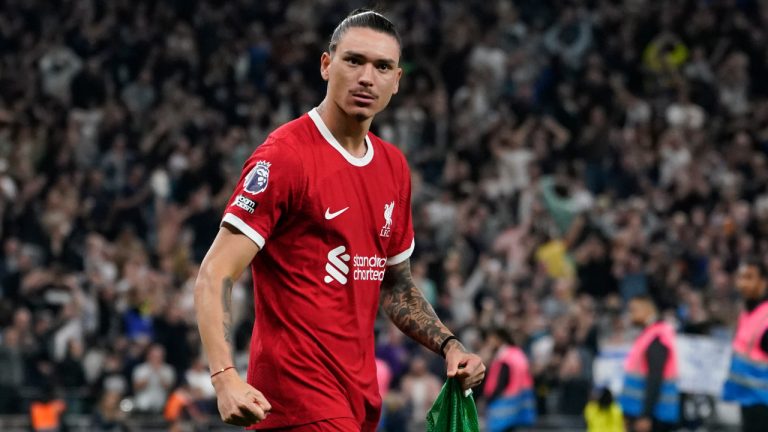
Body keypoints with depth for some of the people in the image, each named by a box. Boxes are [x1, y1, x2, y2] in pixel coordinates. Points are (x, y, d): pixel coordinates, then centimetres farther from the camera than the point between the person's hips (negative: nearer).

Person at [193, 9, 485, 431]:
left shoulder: (394, 166, 13)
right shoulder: (284, 155, -11)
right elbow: (214, 277, -16)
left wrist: (448, 345, 9)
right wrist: (225, 377, -29)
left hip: (361, 394, 8)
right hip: (297, 387, -8)